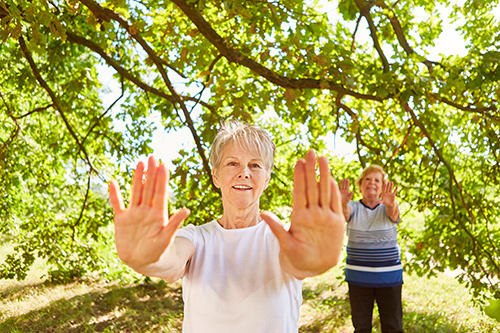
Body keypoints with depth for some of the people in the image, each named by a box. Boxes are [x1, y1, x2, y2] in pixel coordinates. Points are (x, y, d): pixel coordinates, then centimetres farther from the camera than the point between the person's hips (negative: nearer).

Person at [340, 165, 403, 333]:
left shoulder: (387, 208, 1)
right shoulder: (353, 207, 2)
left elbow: (394, 214, -22)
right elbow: (344, 213, -21)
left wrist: (391, 204, -47)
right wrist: (342, 203, -46)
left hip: (389, 277, 0)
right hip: (358, 277, 0)